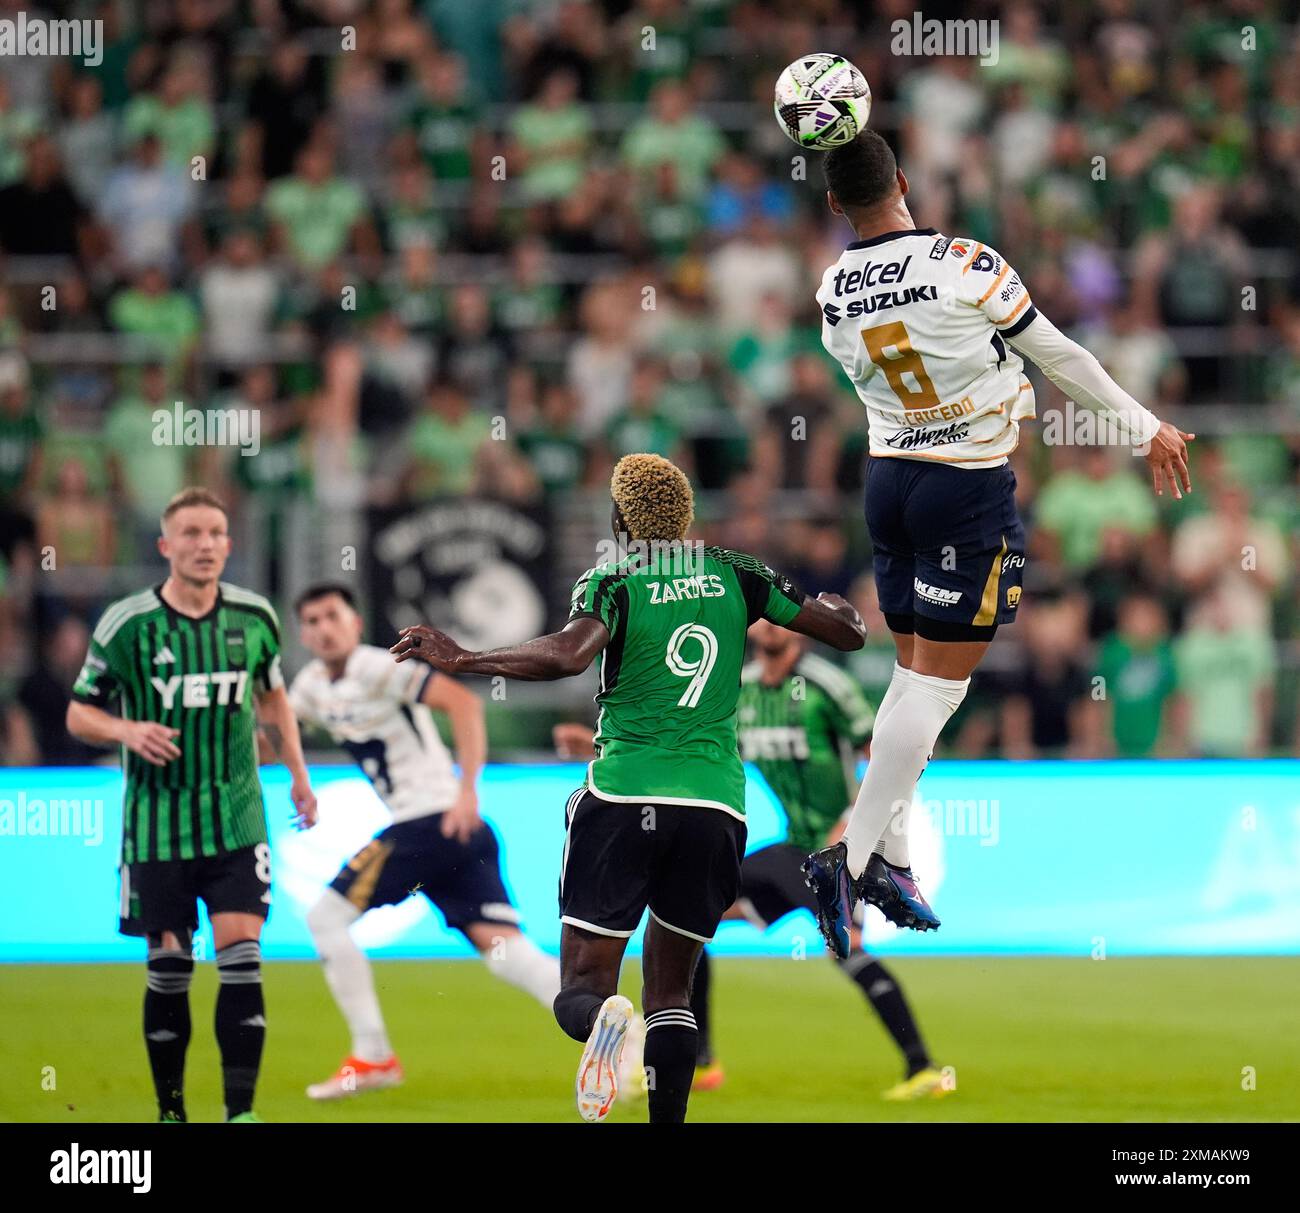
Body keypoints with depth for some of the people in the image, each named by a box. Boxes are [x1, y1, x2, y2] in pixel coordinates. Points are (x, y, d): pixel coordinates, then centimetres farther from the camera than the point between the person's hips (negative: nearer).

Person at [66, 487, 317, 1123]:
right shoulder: (126, 623, -7)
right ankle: (170, 1111, 16)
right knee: (168, 968, 2)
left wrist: (297, 772, 14)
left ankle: (240, 1111, -8)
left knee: (242, 959, -10)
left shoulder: (254, 617, 2)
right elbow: (79, 713, 1)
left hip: (237, 818, 1)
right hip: (157, 825, -1)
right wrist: (127, 731, -19)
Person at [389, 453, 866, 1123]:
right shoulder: (737, 576, 8)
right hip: (717, 799, 3)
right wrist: (832, 601, 35)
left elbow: (568, 654, -23)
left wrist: (462, 661, -15)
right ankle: (666, 1121, 3)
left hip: (624, 794, -3)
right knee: (670, 988, 15)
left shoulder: (614, 582, -2)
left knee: (582, 985, -1)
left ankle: (605, 1018, -37)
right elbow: (848, 631, 12)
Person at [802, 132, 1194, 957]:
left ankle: (890, 857, 16)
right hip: (970, 490, -6)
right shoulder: (965, 266, -17)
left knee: (915, 674, 16)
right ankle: (854, 857, -10)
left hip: (888, 478, 6)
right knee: (939, 683, -2)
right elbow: (1060, 356, -7)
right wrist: (1148, 429, 5)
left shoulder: (833, 295, 0)